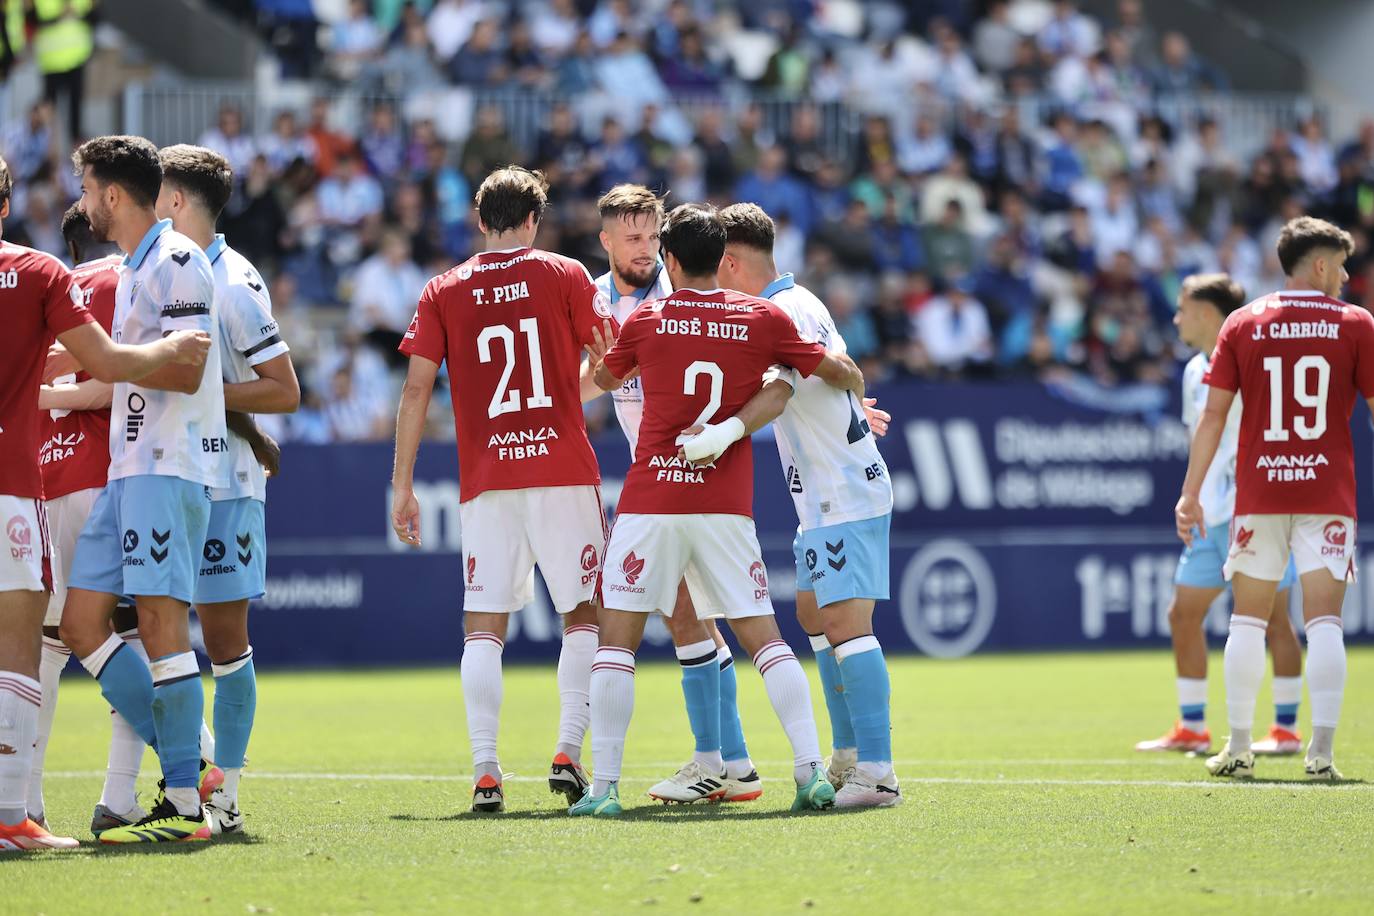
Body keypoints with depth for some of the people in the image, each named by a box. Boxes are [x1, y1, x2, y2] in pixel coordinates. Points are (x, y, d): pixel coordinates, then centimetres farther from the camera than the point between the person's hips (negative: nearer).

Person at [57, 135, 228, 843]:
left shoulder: (176, 261, -9)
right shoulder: (130, 270, 21)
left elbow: (185, 370, -17)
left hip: (170, 468, -10)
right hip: (127, 468, 10)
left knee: (161, 624, -12)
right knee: (80, 625, 4)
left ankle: (184, 806, -10)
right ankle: (188, 765, 5)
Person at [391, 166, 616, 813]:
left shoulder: (444, 292, 8)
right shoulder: (565, 276, 3)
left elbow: (417, 389, 3)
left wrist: (402, 485, 6)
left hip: (485, 481, 1)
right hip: (564, 470, -1)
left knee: (484, 626, 1)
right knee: (583, 615, 10)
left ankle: (485, 773, -9)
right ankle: (569, 752, -4)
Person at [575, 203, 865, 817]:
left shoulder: (646, 320, 3)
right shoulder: (763, 318, 3)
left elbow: (604, 379, 24)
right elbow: (842, 373, 12)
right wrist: (859, 396, 34)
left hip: (651, 501, -1)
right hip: (727, 506, 2)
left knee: (616, 638, 2)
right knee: (762, 636, 6)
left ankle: (604, 784, -5)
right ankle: (812, 770, -5)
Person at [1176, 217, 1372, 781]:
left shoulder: (1243, 324, 4)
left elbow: (1213, 414, 1)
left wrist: (1191, 492, 3)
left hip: (1258, 495, 2)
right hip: (1328, 494, -2)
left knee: (1248, 619, 10)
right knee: (1324, 621, -2)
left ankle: (1238, 749, 11)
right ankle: (1321, 751, -10)